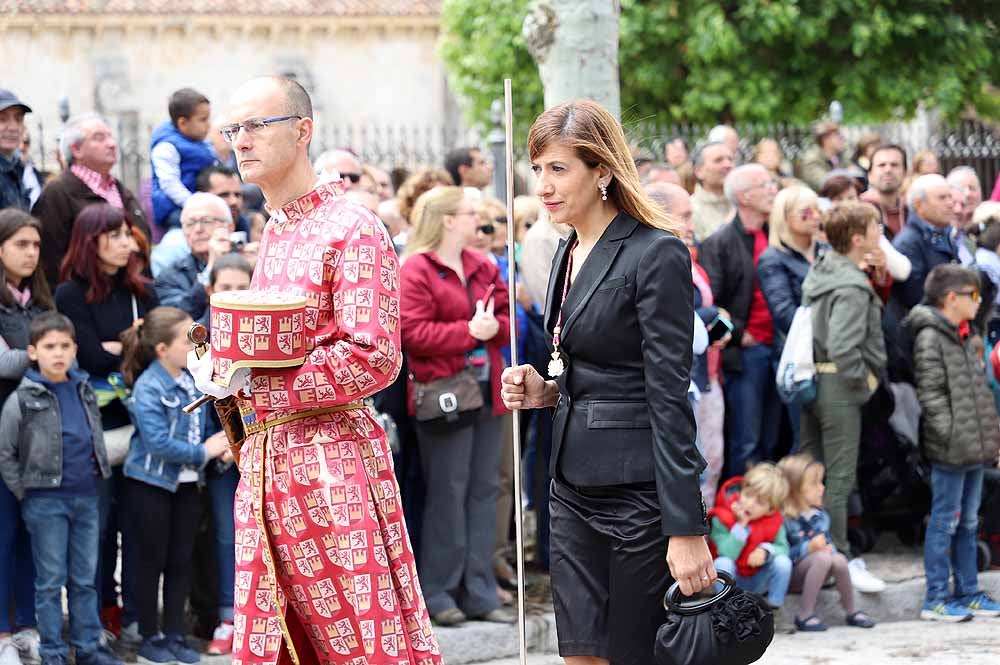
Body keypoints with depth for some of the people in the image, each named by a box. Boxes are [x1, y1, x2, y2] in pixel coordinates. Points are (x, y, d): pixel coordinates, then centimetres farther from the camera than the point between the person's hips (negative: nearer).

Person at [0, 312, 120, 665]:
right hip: (46, 501, -4)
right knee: (51, 581, 3)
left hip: (87, 497, 4)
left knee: (85, 579, 11)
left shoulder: (85, 390, 7)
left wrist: (99, 476, 13)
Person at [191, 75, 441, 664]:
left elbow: (374, 358, -18)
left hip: (331, 453, -8)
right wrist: (219, 368, 7)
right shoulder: (274, 231, 16)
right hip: (266, 456, 8)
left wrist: (259, 383, -16)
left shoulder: (352, 229, -11)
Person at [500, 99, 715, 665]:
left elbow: (669, 397, -17)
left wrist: (686, 529, -20)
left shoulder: (657, 255, -13)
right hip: (574, 486, 8)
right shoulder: (570, 253, 13)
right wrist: (546, 392, 2)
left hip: (639, 490, -8)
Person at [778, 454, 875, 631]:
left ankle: (851, 612, -8)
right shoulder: (784, 520, -16)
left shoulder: (820, 515, 7)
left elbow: (828, 543, 15)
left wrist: (830, 548, -8)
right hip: (789, 575, -6)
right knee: (822, 558, -32)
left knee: (839, 559, -24)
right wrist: (809, 548, -24)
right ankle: (804, 615, -29)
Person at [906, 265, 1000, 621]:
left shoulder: (963, 338, 17)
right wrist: (952, 437, -19)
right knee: (945, 522, -4)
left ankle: (968, 593, 21)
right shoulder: (929, 338, -13)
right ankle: (936, 599, 1)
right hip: (950, 453, -9)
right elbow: (931, 395, -17)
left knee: (968, 523, 14)